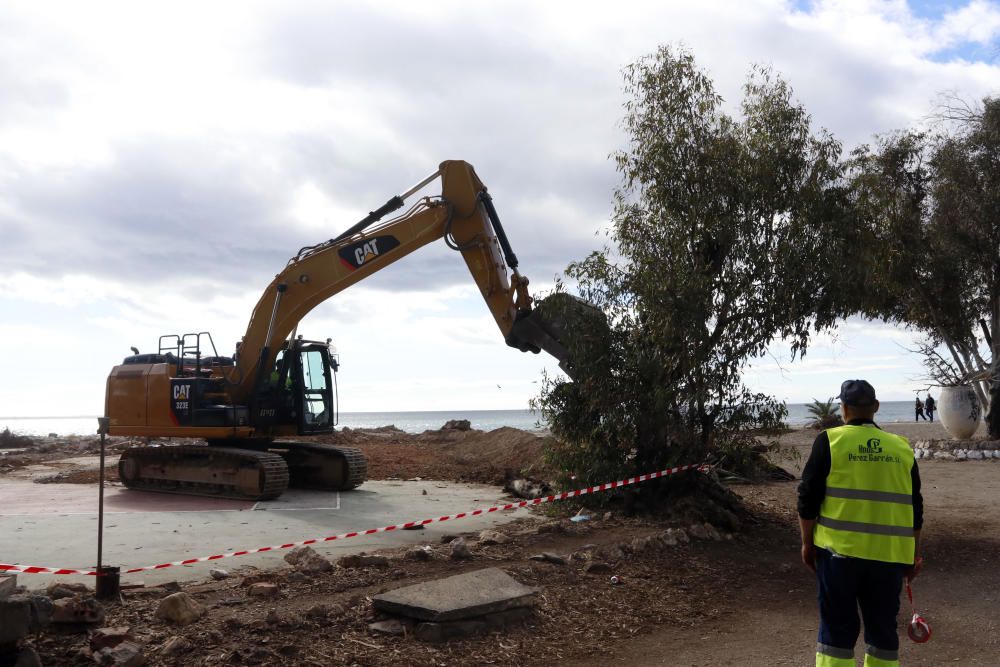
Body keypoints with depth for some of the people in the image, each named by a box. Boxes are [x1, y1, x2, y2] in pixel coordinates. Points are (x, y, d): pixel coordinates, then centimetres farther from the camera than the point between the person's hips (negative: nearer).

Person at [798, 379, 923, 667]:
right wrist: (913, 555, 21)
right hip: (889, 553, 3)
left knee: (837, 627, 5)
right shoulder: (902, 448, 7)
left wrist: (807, 543, 5)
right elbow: (915, 508, 12)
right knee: (883, 628, 14)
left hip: (839, 549, -3)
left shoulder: (830, 441, -4)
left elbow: (808, 498, -5)